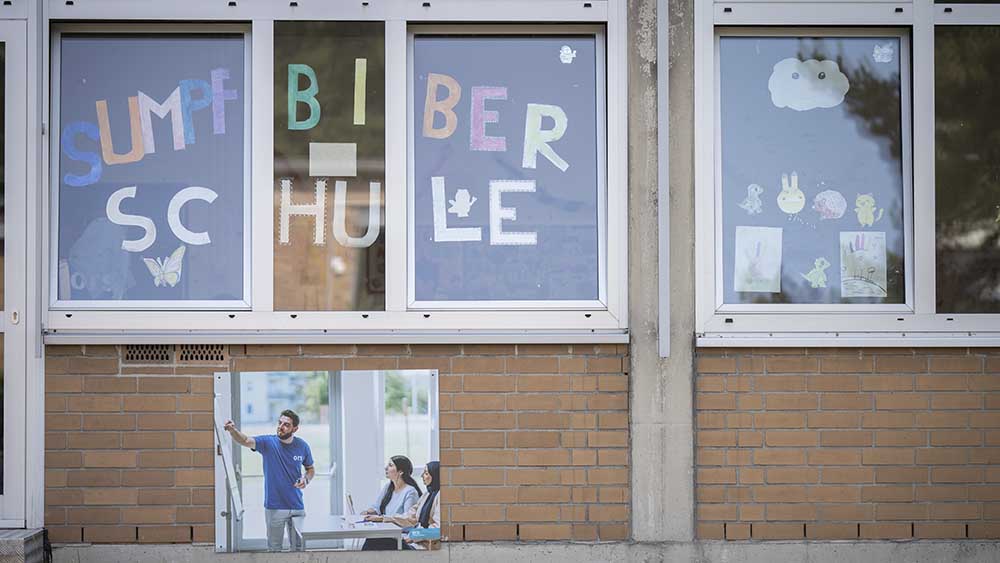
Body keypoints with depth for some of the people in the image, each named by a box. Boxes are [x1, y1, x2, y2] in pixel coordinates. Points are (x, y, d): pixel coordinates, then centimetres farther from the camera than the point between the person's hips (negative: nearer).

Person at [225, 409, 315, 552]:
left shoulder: (302, 446, -1)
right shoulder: (268, 442, -9)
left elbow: (311, 469, 14)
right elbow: (246, 441, -27)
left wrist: (306, 479, -8)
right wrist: (232, 430, -47)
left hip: (297, 507, 2)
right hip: (274, 507, -2)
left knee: (299, 547, 9)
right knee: (274, 548, 8)